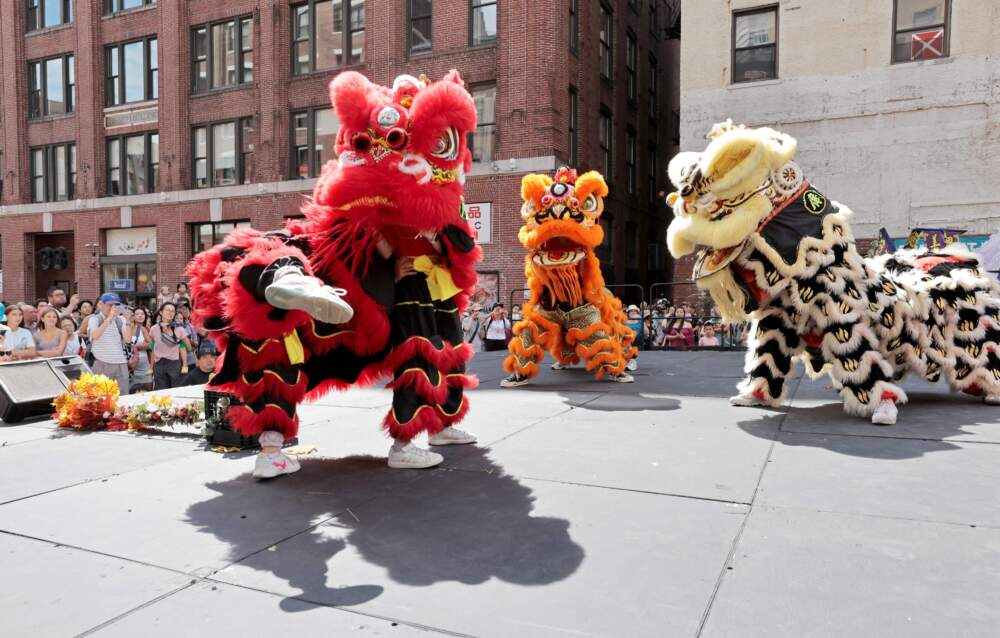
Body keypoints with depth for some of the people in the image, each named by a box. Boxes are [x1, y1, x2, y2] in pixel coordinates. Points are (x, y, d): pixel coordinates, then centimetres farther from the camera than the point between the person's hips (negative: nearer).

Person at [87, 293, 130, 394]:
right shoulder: (94, 319, 0)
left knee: (123, 395, 4)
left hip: (120, 363, 3)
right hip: (102, 363, -3)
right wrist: (109, 318, -19)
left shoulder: (119, 320, 10)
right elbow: (95, 335, -19)